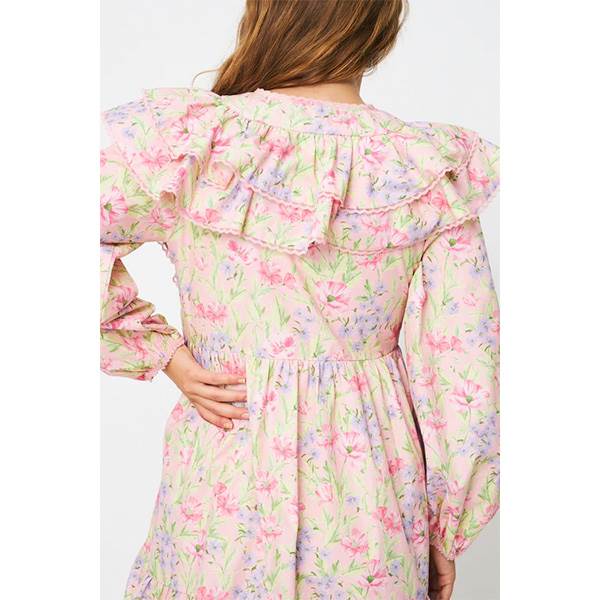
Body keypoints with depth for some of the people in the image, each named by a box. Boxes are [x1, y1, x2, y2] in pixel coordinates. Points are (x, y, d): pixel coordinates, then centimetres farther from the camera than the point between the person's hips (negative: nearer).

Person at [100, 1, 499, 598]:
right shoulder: (432, 173, -13)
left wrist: (162, 352, -8)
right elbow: (466, 376, -9)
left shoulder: (188, 140, -16)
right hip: (372, 497, 1)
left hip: (223, 468, 0)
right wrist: (445, 537, 4)